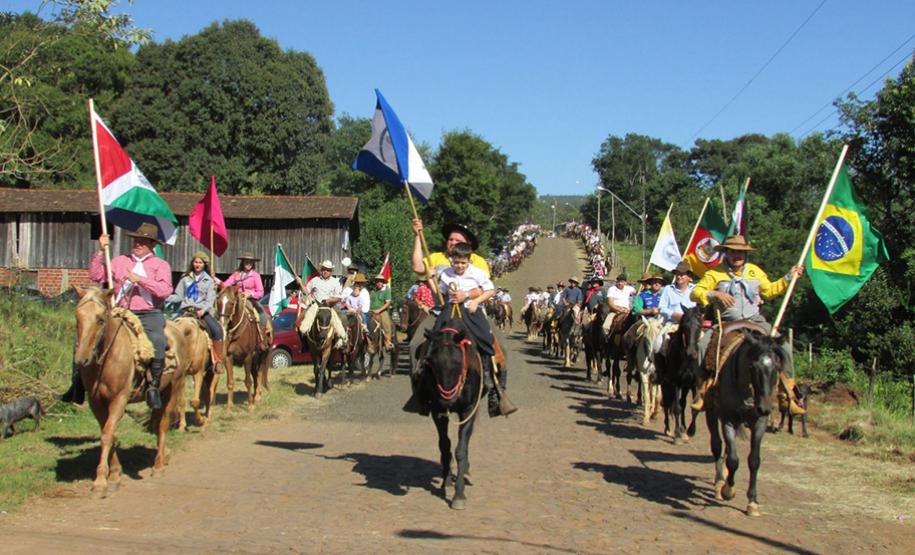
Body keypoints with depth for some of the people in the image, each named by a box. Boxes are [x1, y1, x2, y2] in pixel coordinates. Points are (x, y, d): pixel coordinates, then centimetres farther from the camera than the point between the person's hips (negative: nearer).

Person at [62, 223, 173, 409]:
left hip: (148, 315, -4)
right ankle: (78, 383, -1)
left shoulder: (161, 265, 7)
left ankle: (153, 386, -20)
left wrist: (140, 279, -15)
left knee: (157, 342, -34)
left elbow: (165, 290, -10)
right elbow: (96, 276, 8)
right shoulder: (120, 261, 17)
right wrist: (100, 252, 0)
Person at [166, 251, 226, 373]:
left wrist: (203, 310, -19)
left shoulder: (209, 281, 11)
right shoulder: (185, 278, 16)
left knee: (217, 330, -25)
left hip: (201, 311, -1)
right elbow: (178, 296, 11)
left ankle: (218, 361, -14)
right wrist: (165, 298, -8)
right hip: (185, 310, 2)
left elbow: (210, 300, 1)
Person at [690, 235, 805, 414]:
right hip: (727, 324, -3)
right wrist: (715, 294, -20)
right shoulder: (715, 273, 0)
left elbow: (769, 291, 26)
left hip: (755, 321, 3)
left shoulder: (755, 271, 12)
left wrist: (788, 277, 21)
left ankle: (789, 397, -3)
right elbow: (695, 293, -5)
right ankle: (702, 395, -14)